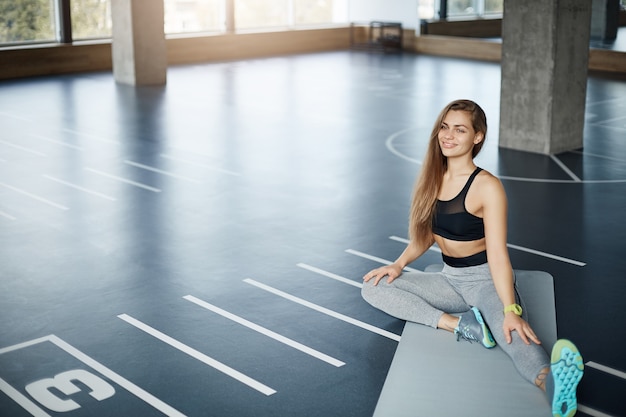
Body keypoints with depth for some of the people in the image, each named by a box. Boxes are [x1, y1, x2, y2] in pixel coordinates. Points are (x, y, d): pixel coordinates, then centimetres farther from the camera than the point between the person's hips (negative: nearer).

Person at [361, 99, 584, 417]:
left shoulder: (487, 187, -17)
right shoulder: (432, 177, 3)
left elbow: (497, 253, -23)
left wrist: (511, 309, -34)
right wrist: (399, 264, 1)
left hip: (486, 280, -7)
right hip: (450, 279, 7)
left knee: (514, 335, -37)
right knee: (373, 287, -10)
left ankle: (552, 381, -68)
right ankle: (462, 324, -22)